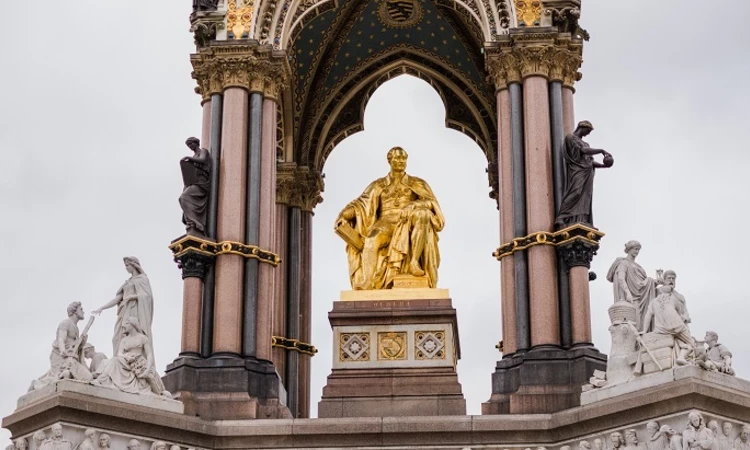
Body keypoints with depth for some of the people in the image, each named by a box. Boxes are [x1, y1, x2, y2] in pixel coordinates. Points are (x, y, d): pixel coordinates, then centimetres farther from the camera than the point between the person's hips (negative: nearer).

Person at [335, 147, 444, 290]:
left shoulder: (417, 184, 16)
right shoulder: (378, 185, 19)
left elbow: (431, 202, 0)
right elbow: (361, 203, 7)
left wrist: (412, 206, -20)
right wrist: (344, 215, -12)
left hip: (409, 224, 0)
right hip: (386, 224, 0)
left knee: (423, 213, -34)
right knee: (372, 241, -35)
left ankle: (414, 262, -36)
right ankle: (367, 285, -49)